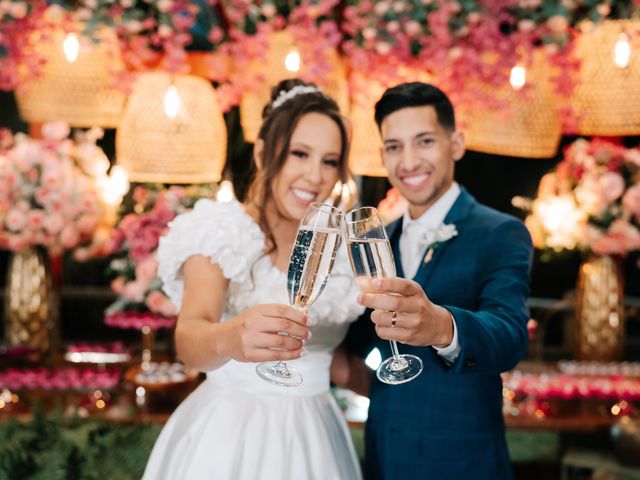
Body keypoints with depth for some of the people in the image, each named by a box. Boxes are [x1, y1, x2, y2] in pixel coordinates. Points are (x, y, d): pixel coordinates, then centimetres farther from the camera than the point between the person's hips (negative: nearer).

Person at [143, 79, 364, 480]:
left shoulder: (342, 249, 4)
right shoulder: (221, 235, -12)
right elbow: (189, 342, -29)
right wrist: (231, 338, -49)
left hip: (314, 439, 5)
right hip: (230, 437, -5)